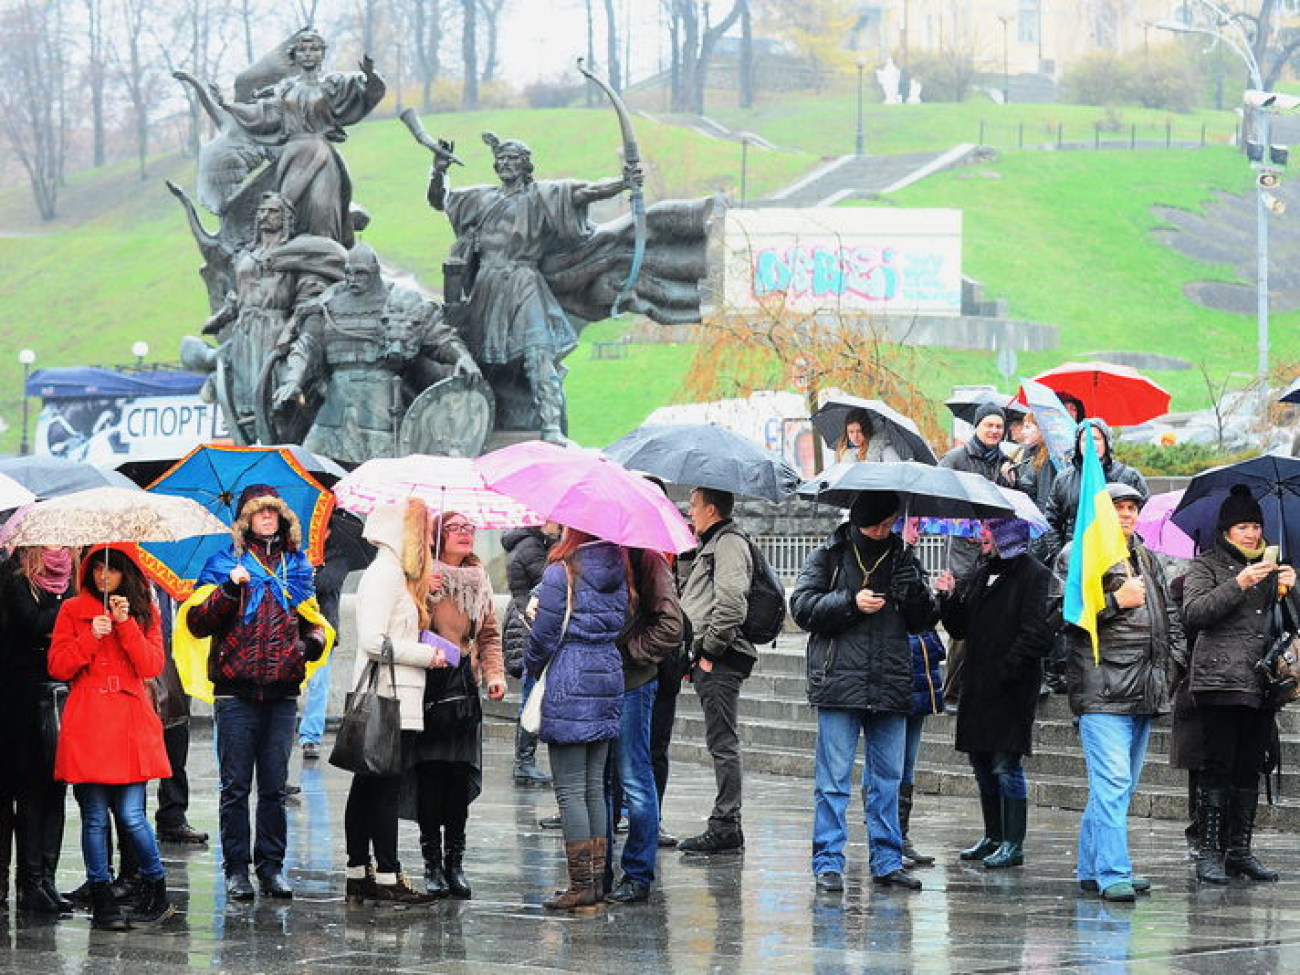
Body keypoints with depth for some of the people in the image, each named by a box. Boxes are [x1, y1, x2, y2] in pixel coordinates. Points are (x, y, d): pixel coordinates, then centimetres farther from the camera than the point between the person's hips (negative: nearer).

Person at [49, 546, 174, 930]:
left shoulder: (144, 611, 11)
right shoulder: (73, 610, 8)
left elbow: (153, 665, -1)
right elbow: (58, 666, 2)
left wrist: (125, 624, -9)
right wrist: (91, 636, -11)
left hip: (131, 723, 0)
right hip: (87, 725, 0)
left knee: (131, 814, -6)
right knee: (95, 816, -1)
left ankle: (156, 892, 11)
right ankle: (102, 901, 6)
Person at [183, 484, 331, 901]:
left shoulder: (296, 566, 15)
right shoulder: (224, 564, 4)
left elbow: (314, 620, 26)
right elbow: (196, 622, -4)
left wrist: (315, 639, 4)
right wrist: (228, 590, -18)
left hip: (282, 692, 3)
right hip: (236, 691, -3)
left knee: (274, 787, 6)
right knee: (236, 786, -1)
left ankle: (271, 866, 12)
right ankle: (236, 869, 3)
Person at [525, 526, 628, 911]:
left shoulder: (562, 572, -12)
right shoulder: (618, 571, 6)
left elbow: (544, 633, -8)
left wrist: (534, 667, 11)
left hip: (569, 684, -7)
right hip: (609, 678, 7)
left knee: (570, 789, -3)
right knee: (595, 786, 12)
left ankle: (581, 885, -6)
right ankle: (597, 879, 12)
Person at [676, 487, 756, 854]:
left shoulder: (729, 543, -10)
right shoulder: (711, 545, 22)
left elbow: (731, 603, -22)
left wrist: (710, 650, -18)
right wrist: (694, 653, 19)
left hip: (719, 661, -10)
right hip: (707, 661, 10)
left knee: (722, 744, -9)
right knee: (721, 744, 10)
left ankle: (725, 826, -10)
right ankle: (725, 827, 12)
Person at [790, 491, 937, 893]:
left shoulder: (903, 557, 13)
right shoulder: (829, 555, 3)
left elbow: (923, 622, 13)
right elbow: (802, 605, -4)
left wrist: (916, 594, -8)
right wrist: (850, 603, -15)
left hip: (891, 687, 4)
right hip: (839, 683, -4)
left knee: (887, 777, 8)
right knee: (833, 778, -2)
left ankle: (887, 861, 16)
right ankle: (828, 863, 2)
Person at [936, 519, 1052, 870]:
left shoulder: (1034, 575, -9)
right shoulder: (983, 574, 17)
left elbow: (1037, 633, -17)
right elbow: (960, 629, 17)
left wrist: (1008, 669, -20)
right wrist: (950, 598, 0)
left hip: (1010, 689, -8)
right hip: (979, 685, 8)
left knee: (1006, 766, -8)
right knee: (982, 765, 12)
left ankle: (1013, 844, -3)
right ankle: (993, 837, 22)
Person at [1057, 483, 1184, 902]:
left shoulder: (1146, 558, 21)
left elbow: (1170, 612, 31)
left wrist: (1172, 652, 17)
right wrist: (1117, 601, -15)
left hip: (1145, 690, 8)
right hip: (1102, 689, -8)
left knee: (1122, 784, 11)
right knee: (1112, 782, -15)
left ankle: (1092, 869, 19)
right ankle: (1112, 873, -17)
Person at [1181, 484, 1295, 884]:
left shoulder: (1270, 567, 20)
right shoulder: (1207, 565, 5)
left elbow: (1291, 622, 18)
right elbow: (1194, 612, -11)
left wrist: (1288, 589, -1)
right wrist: (1239, 585, -18)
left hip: (1263, 683, 5)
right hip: (1221, 681, -5)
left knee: (1250, 770, 5)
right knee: (1218, 768, -8)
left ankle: (1240, 850, 9)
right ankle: (1210, 852, -8)